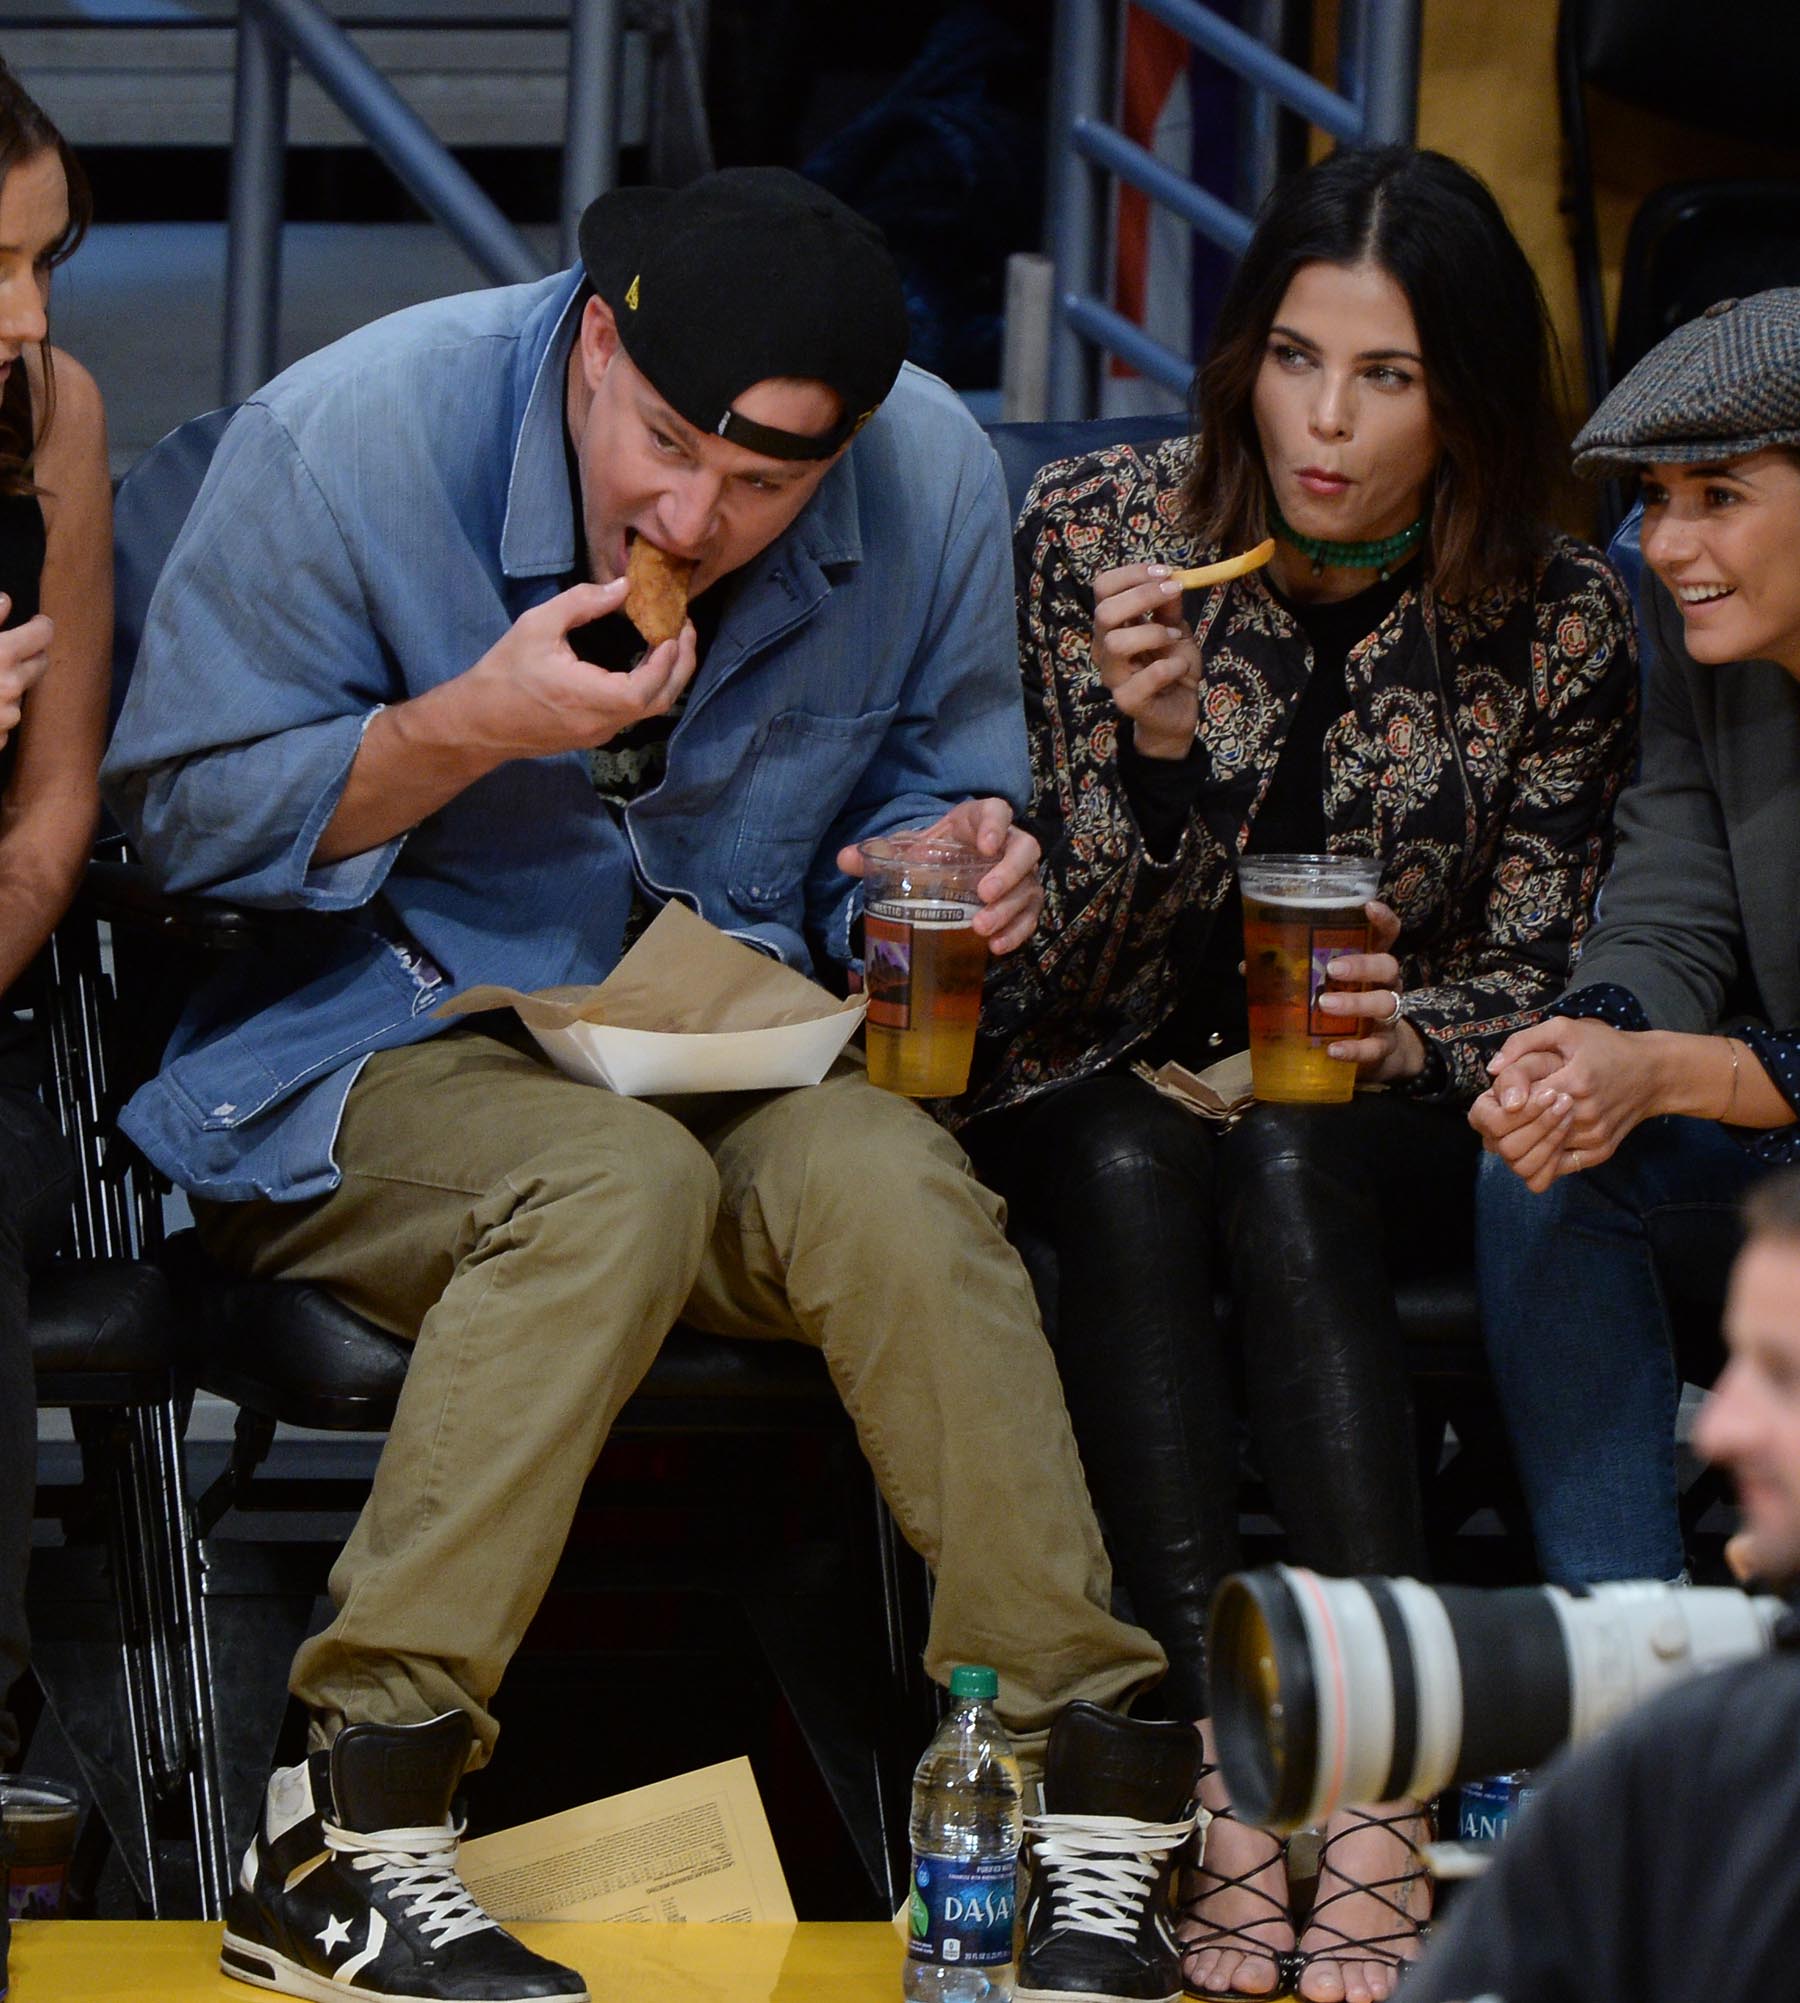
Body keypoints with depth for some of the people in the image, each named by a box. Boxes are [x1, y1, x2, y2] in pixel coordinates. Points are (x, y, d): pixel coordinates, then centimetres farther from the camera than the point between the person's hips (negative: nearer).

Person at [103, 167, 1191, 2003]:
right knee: (621, 1182, -35)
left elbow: (926, 787, 14)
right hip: (369, 1051, -3)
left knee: (895, 1185, -30)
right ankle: (350, 1834, -36)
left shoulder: (933, 480, -3)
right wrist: (471, 728, -21)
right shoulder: (344, 441, -14)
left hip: (736, 1050, 3)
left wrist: (960, 858, -11)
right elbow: (182, 813, -7)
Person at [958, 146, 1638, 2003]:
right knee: (1135, 1175, -33)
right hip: (1094, 1095, 1)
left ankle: (1380, 1798, -43)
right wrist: (1151, 738, -26)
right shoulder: (1095, 529, -7)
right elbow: (1076, 960, -7)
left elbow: (1532, 980, -2)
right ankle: (1231, 1782, -41)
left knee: (1279, 1175, -34)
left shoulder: (1555, 619, -6)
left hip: (1369, 1120, 0)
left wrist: (1402, 1032, -25)